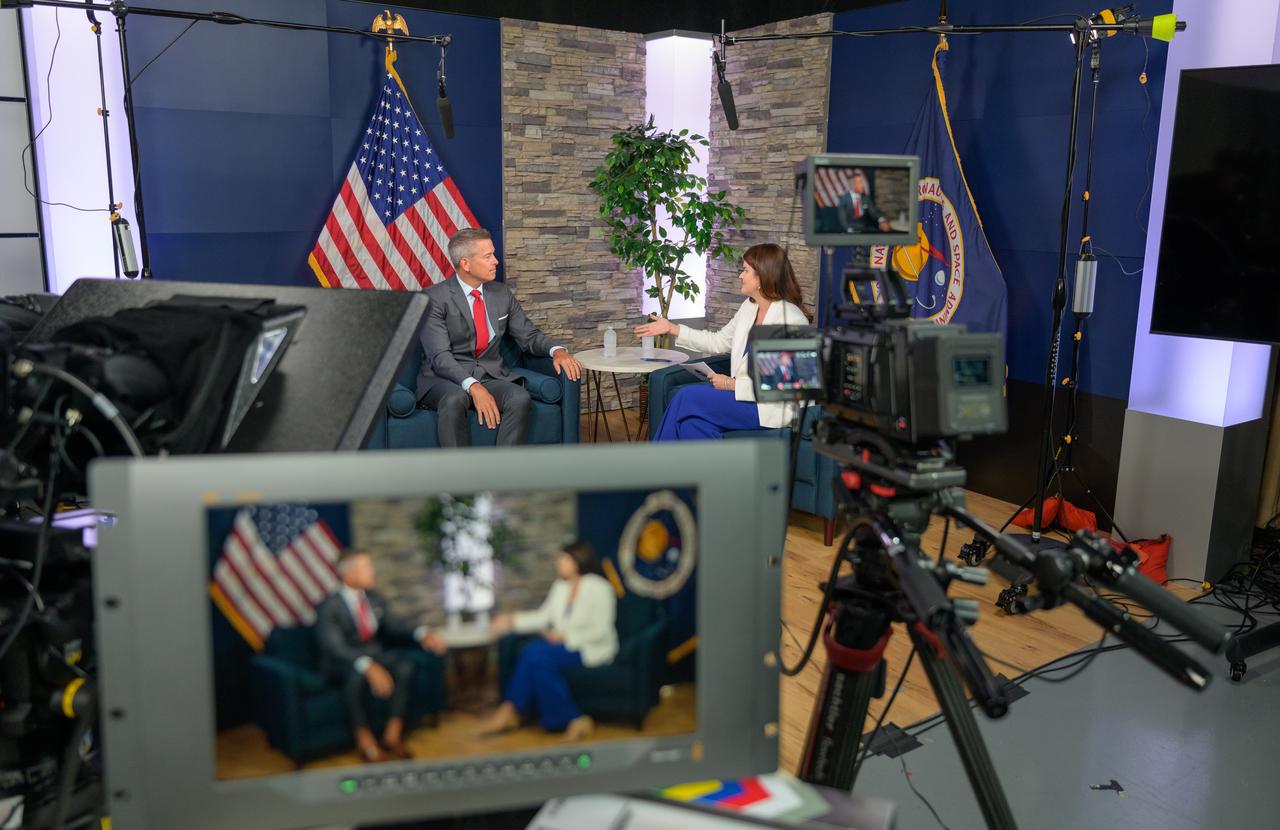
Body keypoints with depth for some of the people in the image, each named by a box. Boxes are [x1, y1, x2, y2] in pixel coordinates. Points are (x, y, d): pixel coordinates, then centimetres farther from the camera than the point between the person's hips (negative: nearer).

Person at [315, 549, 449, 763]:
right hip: (342, 660, -5)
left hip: (374, 654, 5)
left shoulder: (374, 599, 2)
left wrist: (423, 633, -17)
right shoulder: (329, 607, -17)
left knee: (405, 666, -24)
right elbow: (335, 647, -29)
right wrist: (368, 667, -46)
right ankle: (364, 738, -18)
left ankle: (393, 734, -16)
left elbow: (394, 624, 5)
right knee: (357, 675, -38)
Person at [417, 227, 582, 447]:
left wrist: (557, 350, -9)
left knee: (520, 398, -28)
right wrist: (473, 386, -33)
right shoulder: (435, 298, -8)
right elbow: (440, 356, -17)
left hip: (491, 375, 4)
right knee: (455, 400, -38)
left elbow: (529, 336, 14)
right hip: (446, 379, -4)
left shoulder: (502, 294, 9)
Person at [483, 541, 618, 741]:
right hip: (563, 643, 7)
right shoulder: (560, 586, 11)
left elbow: (600, 631, -16)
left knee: (537, 655, -28)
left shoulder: (599, 588, -11)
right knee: (531, 652, -24)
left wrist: (565, 636, -20)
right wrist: (513, 620, 4)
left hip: (592, 649, -7)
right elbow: (544, 616, 14)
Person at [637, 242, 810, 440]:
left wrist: (732, 384, -17)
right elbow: (719, 342, 19)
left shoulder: (792, 320, -18)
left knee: (688, 398, -17)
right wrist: (672, 328, 16)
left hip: (772, 407, -7)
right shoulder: (749, 307, 8)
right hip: (744, 393, 7)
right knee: (693, 421, -21)